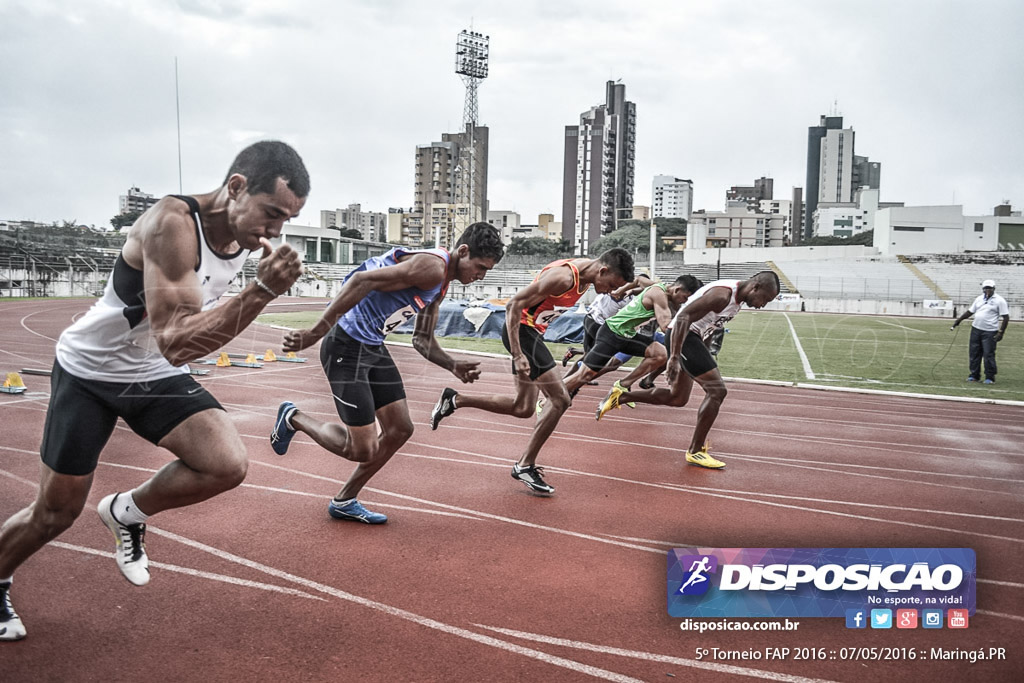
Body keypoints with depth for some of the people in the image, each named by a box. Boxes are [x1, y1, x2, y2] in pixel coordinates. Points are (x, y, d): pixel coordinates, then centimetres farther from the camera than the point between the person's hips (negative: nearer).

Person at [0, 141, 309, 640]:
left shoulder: (250, 238, -9)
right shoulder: (172, 223, -32)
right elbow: (175, 342, -40)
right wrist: (262, 291, -48)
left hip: (158, 376, 5)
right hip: (88, 373, -5)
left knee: (227, 465, -18)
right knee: (55, 513, 7)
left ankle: (127, 513, 11)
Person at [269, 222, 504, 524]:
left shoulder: (441, 285, 13)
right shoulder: (431, 267, -20)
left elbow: (423, 339, 21)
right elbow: (363, 280, -29)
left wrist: (453, 366, 3)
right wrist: (315, 334, -32)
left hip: (374, 348, 10)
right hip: (347, 348, -10)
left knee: (400, 429, 11)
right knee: (363, 450, -6)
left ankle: (344, 502, 26)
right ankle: (294, 418, 18)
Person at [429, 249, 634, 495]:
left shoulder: (586, 277, 3)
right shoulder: (564, 276, -24)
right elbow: (514, 304, -24)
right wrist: (517, 355, -27)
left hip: (533, 332, 10)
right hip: (521, 329, -10)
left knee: (523, 408, 13)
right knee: (560, 399, -10)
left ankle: (454, 400, 21)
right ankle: (525, 466, 1)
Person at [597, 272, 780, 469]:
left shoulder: (737, 297, 11)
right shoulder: (723, 294, -21)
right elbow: (683, 317, -27)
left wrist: (703, 354, 23)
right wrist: (674, 357, -31)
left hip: (692, 337, 11)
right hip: (682, 337, -11)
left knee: (677, 398, 16)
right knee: (717, 390, -12)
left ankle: (620, 396, 22)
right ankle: (695, 451, -3)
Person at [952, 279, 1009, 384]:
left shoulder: (999, 300, -5)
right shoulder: (979, 299, 12)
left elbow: (1006, 317, -7)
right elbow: (970, 312, 19)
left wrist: (1001, 332, -14)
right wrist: (958, 320, 11)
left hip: (989, 332, -5)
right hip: (976, 329, 6)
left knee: (989, 355, -5)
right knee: (974, 353, 8)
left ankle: (990, 377, 4)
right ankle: (974, 375, 18)